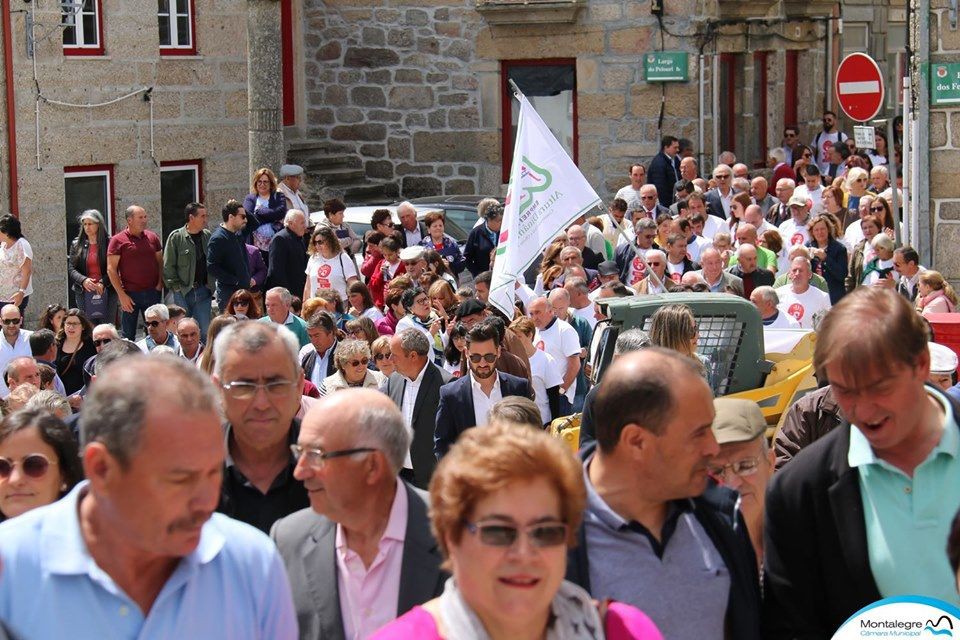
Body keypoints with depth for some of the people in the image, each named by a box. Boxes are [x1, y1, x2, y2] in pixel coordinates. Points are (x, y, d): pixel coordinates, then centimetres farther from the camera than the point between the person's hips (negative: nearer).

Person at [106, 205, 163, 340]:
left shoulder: (152, 237, 9)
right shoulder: (118, 240, -3)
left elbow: (160, 262, 17)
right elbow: (111, 269, -6)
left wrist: (160, 283, 0)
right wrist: (121, 294, -11)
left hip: (152, 293, 4)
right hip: (130, 295, -4)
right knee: (128, 336, 3)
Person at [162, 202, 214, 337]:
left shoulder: (207, 236, 8)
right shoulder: (176, 237, -5)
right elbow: (168, 265, -5)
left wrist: (210, 284, 3)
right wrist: (176, 286, -9)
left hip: (203, 291, 4)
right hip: (183, 292, -4)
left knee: (205, 330, 4)